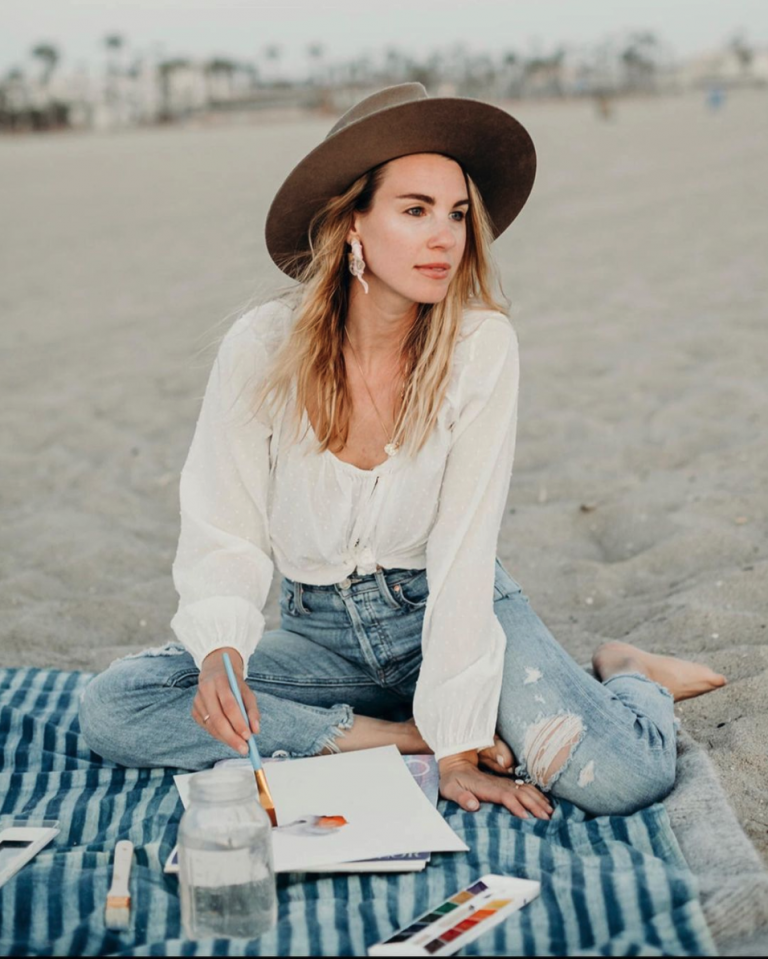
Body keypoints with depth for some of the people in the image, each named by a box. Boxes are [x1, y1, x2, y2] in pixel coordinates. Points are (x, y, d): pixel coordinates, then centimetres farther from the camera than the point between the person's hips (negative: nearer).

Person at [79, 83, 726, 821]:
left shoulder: (482, 346, -17)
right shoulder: (261, 348, -15)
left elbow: (464, 550, -18)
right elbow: (224, 534, -10)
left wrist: (459, 740, -20)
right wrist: (220, 651, -30)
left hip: (451, 612, -2)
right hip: (324, 634, 3)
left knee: (623, 776, -27)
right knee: (111, 708, -20)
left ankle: (629, 677, 10)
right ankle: (398, 736, -13)